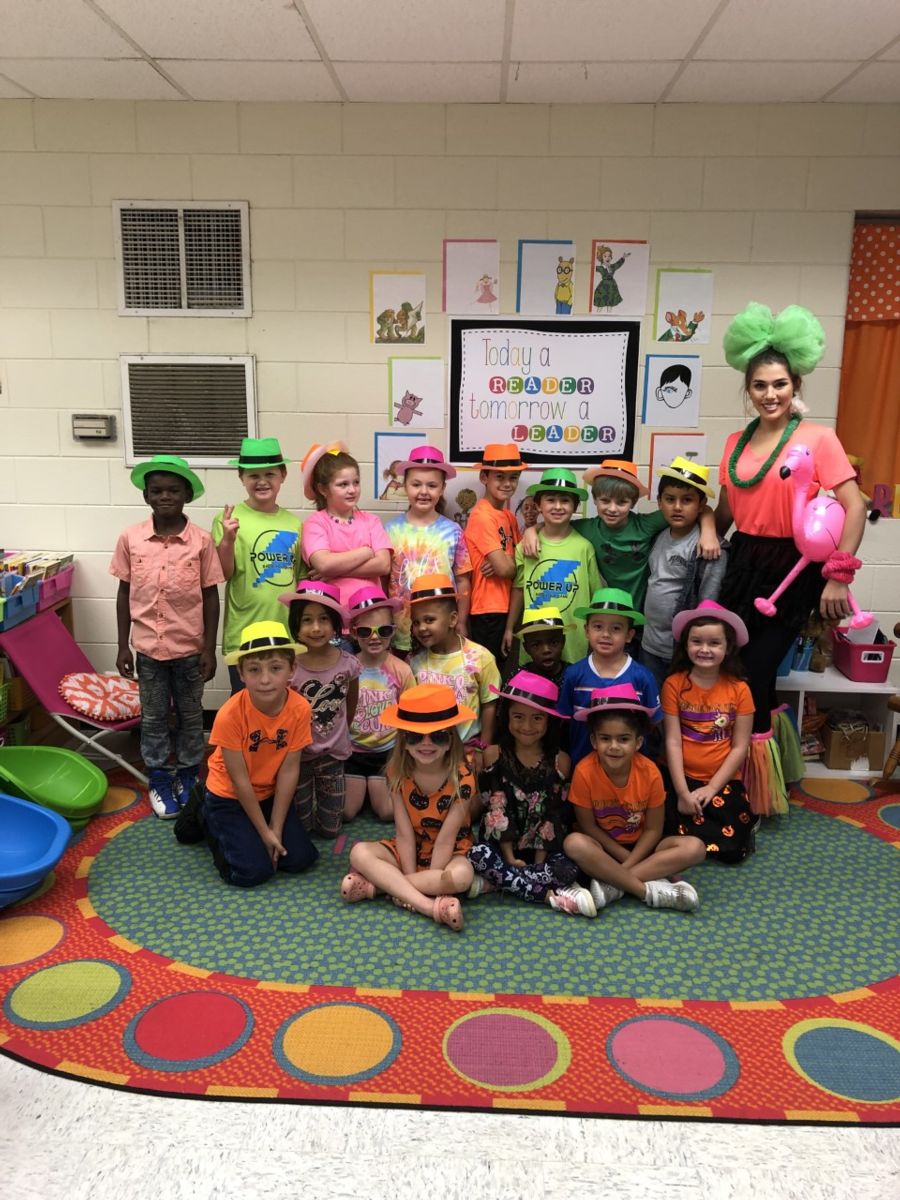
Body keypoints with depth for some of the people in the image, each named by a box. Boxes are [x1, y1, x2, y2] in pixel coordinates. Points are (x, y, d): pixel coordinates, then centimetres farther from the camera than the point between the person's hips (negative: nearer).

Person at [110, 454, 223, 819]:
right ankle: (158, 780, 31)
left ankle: (188, 776, 33)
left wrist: (209, 649, -5)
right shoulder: (130, 538, -5)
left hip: (189, 647, -1)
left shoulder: (201, 540, -9)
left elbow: (210, 596, -4)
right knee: (153, 717, 14)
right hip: (147, 646, 1)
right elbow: (124, 593, 2)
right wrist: (123, 646, 2)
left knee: (190, 715, 15)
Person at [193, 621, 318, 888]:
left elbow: (289, 769, -15)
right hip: (229, 796, -4)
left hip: (270, 794, 4)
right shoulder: (230, 715, -30)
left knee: (300, 859, -3)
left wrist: (276, 828, -14)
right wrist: (264, 832, -16)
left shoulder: (299, 708, -20)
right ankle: (207, 820, 13)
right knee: (253, 871, -13)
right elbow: (239, 780, -22)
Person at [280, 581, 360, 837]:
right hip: (298, 754, -2)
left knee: (330, 830, 12)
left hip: (333, 754, 2)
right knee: (301, 828, 11)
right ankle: (302, 798, 39)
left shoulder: (349, 664, -13)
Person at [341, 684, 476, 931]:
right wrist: (426, 885, -20)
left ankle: (374, 885, -21)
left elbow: (445, 838, -22)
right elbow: (405, 833, -15)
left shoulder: (462, 777, -23)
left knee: (460, 877, -36)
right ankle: (431, 907, -29)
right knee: (360, 853, -22)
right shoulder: (398, 772, -15)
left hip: (450, 852, -3)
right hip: (409, 850, 3)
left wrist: (422, 882, -22)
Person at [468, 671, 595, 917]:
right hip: (502, 845, 0)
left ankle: (496, 882, -18)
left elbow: (552, 816, -5)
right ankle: (551, 895, -22)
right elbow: (496, 810, -9)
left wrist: (539, 861, -12)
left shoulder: (559, 761, -4)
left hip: (542, 848, 0)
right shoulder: (494, 754, -5)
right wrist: (509, 858, -14)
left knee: (568, 870, -28)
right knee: (477, 855, -31)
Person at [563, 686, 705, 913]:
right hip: (603, 846, -2)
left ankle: (612, 883, -28)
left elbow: (653, 829, -10)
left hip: (640, 845, 2)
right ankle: (650, 891, -29)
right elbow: (588, 825, -13)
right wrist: (624, 857, -17)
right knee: (574, 843, -36)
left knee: (694, 848, -23)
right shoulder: (584, 772, -22)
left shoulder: (650, 772, -18)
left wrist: (625, 867, -20)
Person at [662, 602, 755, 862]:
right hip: (682, 777, 0)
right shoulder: (674, 684, -7)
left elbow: (740, 747, -4)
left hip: (724, 780, 1)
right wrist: (682, 792, -16)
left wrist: (712, 788, -11)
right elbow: (673, 742, -9)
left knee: (733, 849, -12)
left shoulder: (739, 689, -4)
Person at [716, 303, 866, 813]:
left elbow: (854, 507, -12)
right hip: (743, 566, 5)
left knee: (754, 674, -4)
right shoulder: (737, 442, 9)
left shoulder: (818, 438, -7)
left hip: (791, 571, -5)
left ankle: (761, 795, 18)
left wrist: (838, 576, -16)